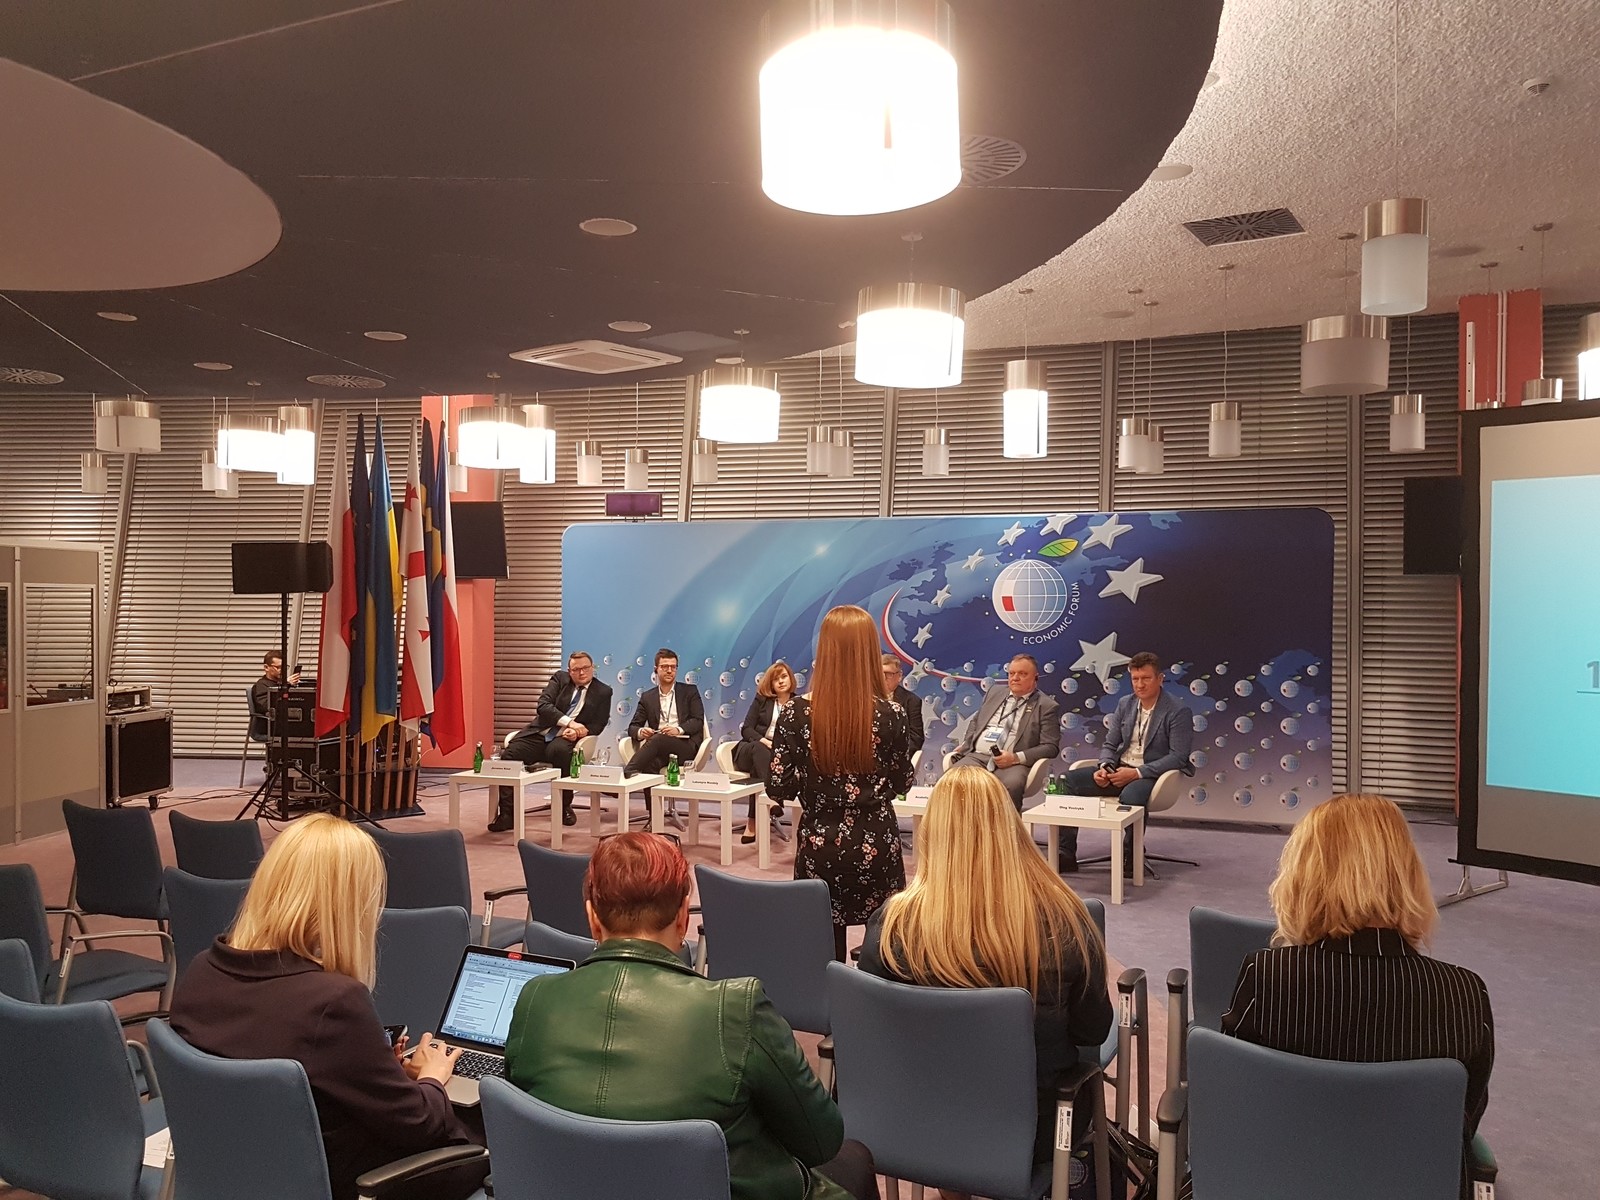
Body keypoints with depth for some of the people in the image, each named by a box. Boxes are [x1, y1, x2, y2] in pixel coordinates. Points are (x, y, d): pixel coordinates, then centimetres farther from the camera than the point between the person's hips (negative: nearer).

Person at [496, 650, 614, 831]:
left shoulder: (603, 692, 9)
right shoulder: (560, 679, 10)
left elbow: (598, 725, 3)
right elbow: (543, 705, -4)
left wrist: (578, 732, -18)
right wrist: (569, 722, -18)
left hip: (564, 740, -2)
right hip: (539, 734, 2)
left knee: (559, 751, -38)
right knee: (509, 755, -24)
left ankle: (565, 808, -20)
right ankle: (506, 814, -20)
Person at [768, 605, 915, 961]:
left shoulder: (799, 713, -10)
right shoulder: (891, 714, -10)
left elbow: (778, 788, -5)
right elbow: (902, 784, 3)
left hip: (819, 847, 1)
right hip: (877, 846, 0)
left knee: (824, 951, 11)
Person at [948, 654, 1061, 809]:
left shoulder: (1047, 707, 6)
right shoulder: (994, 693, 22)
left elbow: (1050, 747, -1)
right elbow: (976, 721, 35)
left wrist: (1016, 757, -13)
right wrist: (965, 743, 15)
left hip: (1013, 763, -4)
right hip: (977, 757, 4)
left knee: (1010, 785, -39)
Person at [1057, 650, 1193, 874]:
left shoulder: (1179, 711, -8)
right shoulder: (1124, 704, 10)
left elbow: (1178, 756, -14)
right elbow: (1109, 744, 14)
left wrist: (1137, 772, -22)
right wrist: (1104, 767, -10)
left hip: (1151, 774, -6)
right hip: (1119, 769, 6)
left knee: (1131, 796, -40)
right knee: (1067, 781, -13)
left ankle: (1131, 858, -16)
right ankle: (1066, 854, -11)